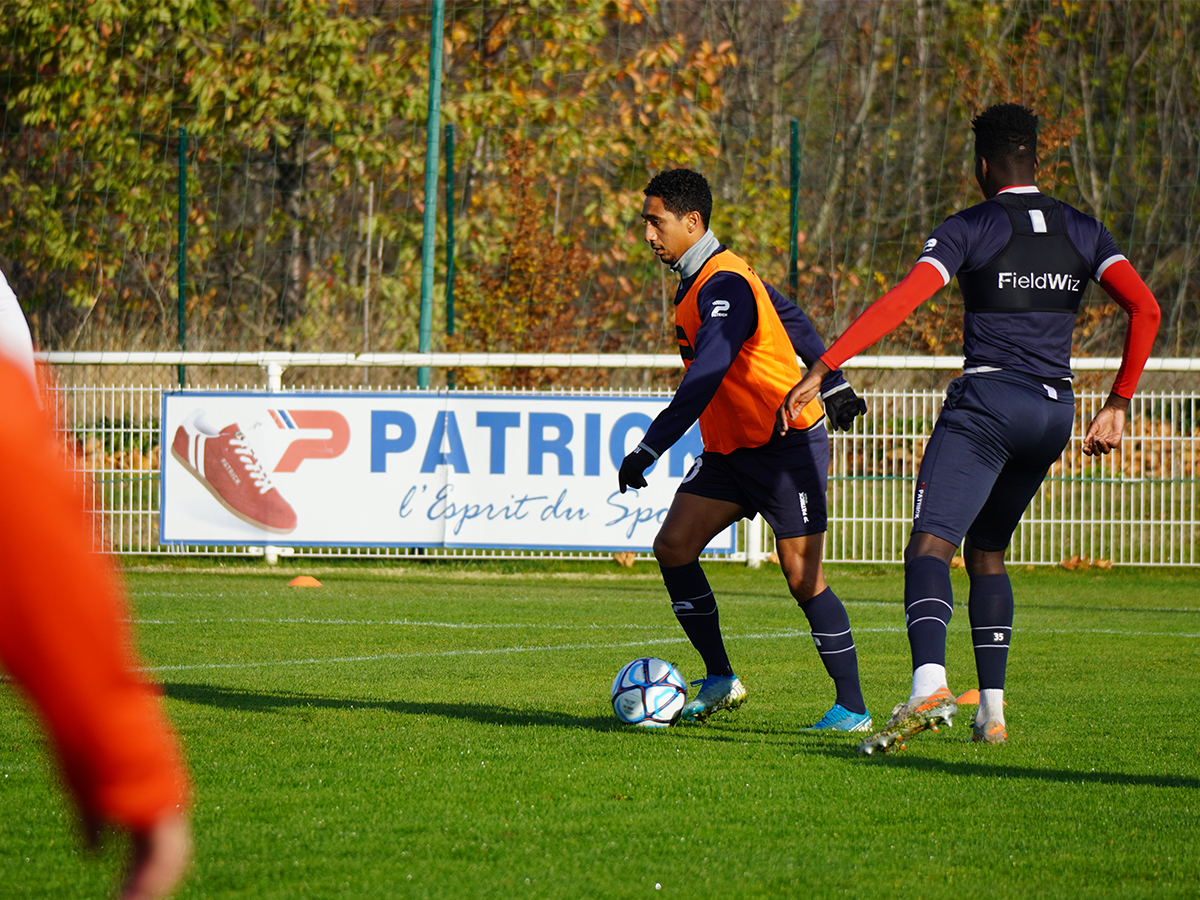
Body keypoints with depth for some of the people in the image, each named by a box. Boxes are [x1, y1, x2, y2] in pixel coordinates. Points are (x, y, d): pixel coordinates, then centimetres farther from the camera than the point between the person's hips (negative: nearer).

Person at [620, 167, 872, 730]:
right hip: (730, 450, 10)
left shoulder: (723, 285, -21)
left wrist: (649, 449, -33)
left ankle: (852, 708, -1)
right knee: (673, 546, -3)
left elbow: (704, 380, -30)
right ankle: (719, 680, 5)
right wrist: (833, 386, 17)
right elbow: (791, 321, 17)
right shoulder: (700, 280, 10)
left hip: (786, 445, -10)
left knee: (803, 578, -9)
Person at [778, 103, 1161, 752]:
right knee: (987, 549, 20)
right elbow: (1145, 309, 1)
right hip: (1056, 409, 6)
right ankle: (992, 711, 13)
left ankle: (928, 686, -39)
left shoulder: (969, 229, -2)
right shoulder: (1081, 232, 11)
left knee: (930, 545, -14)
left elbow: (901, 301, -14)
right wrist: (1118, 405, 8)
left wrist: (821, 369, -17)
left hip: (986, 401, -5)